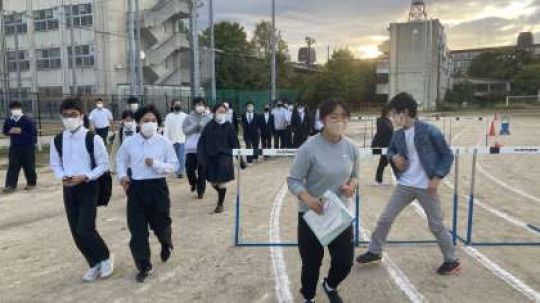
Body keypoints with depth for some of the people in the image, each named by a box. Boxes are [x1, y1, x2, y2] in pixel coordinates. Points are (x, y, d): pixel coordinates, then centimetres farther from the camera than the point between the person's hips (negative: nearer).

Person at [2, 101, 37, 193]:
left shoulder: (28, 120, -10)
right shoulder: (8, 121, 5)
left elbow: (34, 133, -13)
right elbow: (4, 131, 15)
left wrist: (21, 132, -23)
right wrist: (10, 131, -7)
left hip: (27, 147, -4)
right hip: (14, 147, 4)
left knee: (29, 166, 4)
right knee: (12, 166, 1)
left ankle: (31, 183, 19)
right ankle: (10, 185, 3)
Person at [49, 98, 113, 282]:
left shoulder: (93, 139, -11)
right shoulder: (57, 140, 3)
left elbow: (104, 164, -7)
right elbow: (55, 164, 13)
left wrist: (85, 177, -19)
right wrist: (62, 177, -8)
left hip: (88, 187, -5)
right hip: (68, 189, 5)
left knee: (85, 229, -12)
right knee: (76, 232, 9)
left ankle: (105, 257, 16)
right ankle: (94, 265, 27)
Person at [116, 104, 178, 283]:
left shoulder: (164, 143, -6)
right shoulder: (129, 143, 0)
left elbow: (174, 166, -4)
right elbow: (121, 160, 17)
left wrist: (156, 164, -19)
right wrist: (122, 175, 0)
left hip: (157, 187, -1)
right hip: (136, 188, 2)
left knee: (161, 225, 12)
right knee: (137, 230, 2)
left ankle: (166, 246, 49)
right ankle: (144, 266, 18)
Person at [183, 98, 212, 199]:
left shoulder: (208, 119, 5)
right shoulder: (189, 118, 5)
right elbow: (185, 130, -6)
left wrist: (202, 126, -17)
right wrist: (195, 125, -17)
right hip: (190, 148, 1)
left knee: (202, 171, 1)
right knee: (189, 169, 1)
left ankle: (200, 191, 14)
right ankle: (193, 183, 32)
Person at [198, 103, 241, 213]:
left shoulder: (229, 126, -3)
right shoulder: (209, 126, 1)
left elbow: (235, 143, -1)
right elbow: (202, 142, 1)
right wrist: (202, 157, -9)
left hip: (224, 157, -2)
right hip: (210, 157, 2)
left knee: (222, 182, -2)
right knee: (213, 182, 10)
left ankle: (220, 204, 16)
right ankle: (221, 194, 41)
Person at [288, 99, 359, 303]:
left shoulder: (351, 147, -3)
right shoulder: (310, 148, -19)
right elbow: (293, 180, -14)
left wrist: (352, 185, -11)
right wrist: (307, 198, -31)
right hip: (312, 215, -3)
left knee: (345, 262, 8)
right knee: (311, 263, 12)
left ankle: (330, 286, 44)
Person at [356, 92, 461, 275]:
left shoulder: (429, 131, -16)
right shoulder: (398, 135, -1)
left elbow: (447, 156, -8)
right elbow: (390, 150, 18)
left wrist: (437, 178, -14)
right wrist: (393, 157, -6)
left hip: (426, 187, -5)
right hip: (404, 185, 5)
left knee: (436, 226, 8)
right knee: (385, 218, 7)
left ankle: (452, 260, 29)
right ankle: (374, 252, 24)